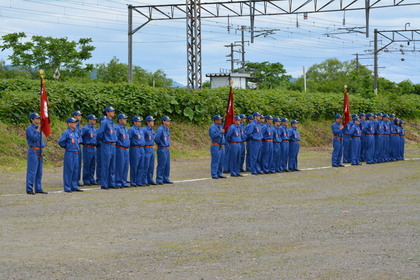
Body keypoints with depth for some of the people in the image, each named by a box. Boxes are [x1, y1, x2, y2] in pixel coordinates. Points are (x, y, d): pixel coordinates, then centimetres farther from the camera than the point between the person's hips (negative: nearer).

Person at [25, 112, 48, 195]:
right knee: (32, 171, -9)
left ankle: (38, 188, 14)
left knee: (39, 172, 10)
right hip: (33, 151, -8)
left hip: (40, 152, 8)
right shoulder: (29, 128, -7)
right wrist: (38, 129, -15)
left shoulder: (39, 128, 18)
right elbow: (34, 138, -20)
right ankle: (29, 189, -9)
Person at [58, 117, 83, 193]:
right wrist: (66, 147, -4)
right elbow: (60, 141, -14)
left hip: (76, 153, 7)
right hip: (69, 153, -7)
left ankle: (74, 186, 17)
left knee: (76, 170, 10)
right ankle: (67, 187, 0)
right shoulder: (66, 132, -10)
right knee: (68, 170, -4)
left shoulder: (76, 132, 12)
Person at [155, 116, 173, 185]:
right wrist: (161, 144, -5)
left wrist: (168, 144, 12)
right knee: (161, 165, -8)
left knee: (167, 165, 11)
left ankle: (166, 179, 18)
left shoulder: (167, 129, 14)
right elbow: (156, 139, -19)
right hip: (162, 149, -9)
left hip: (167, 149, 9)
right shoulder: (160, 129, -14)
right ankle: (159, 180, -4)